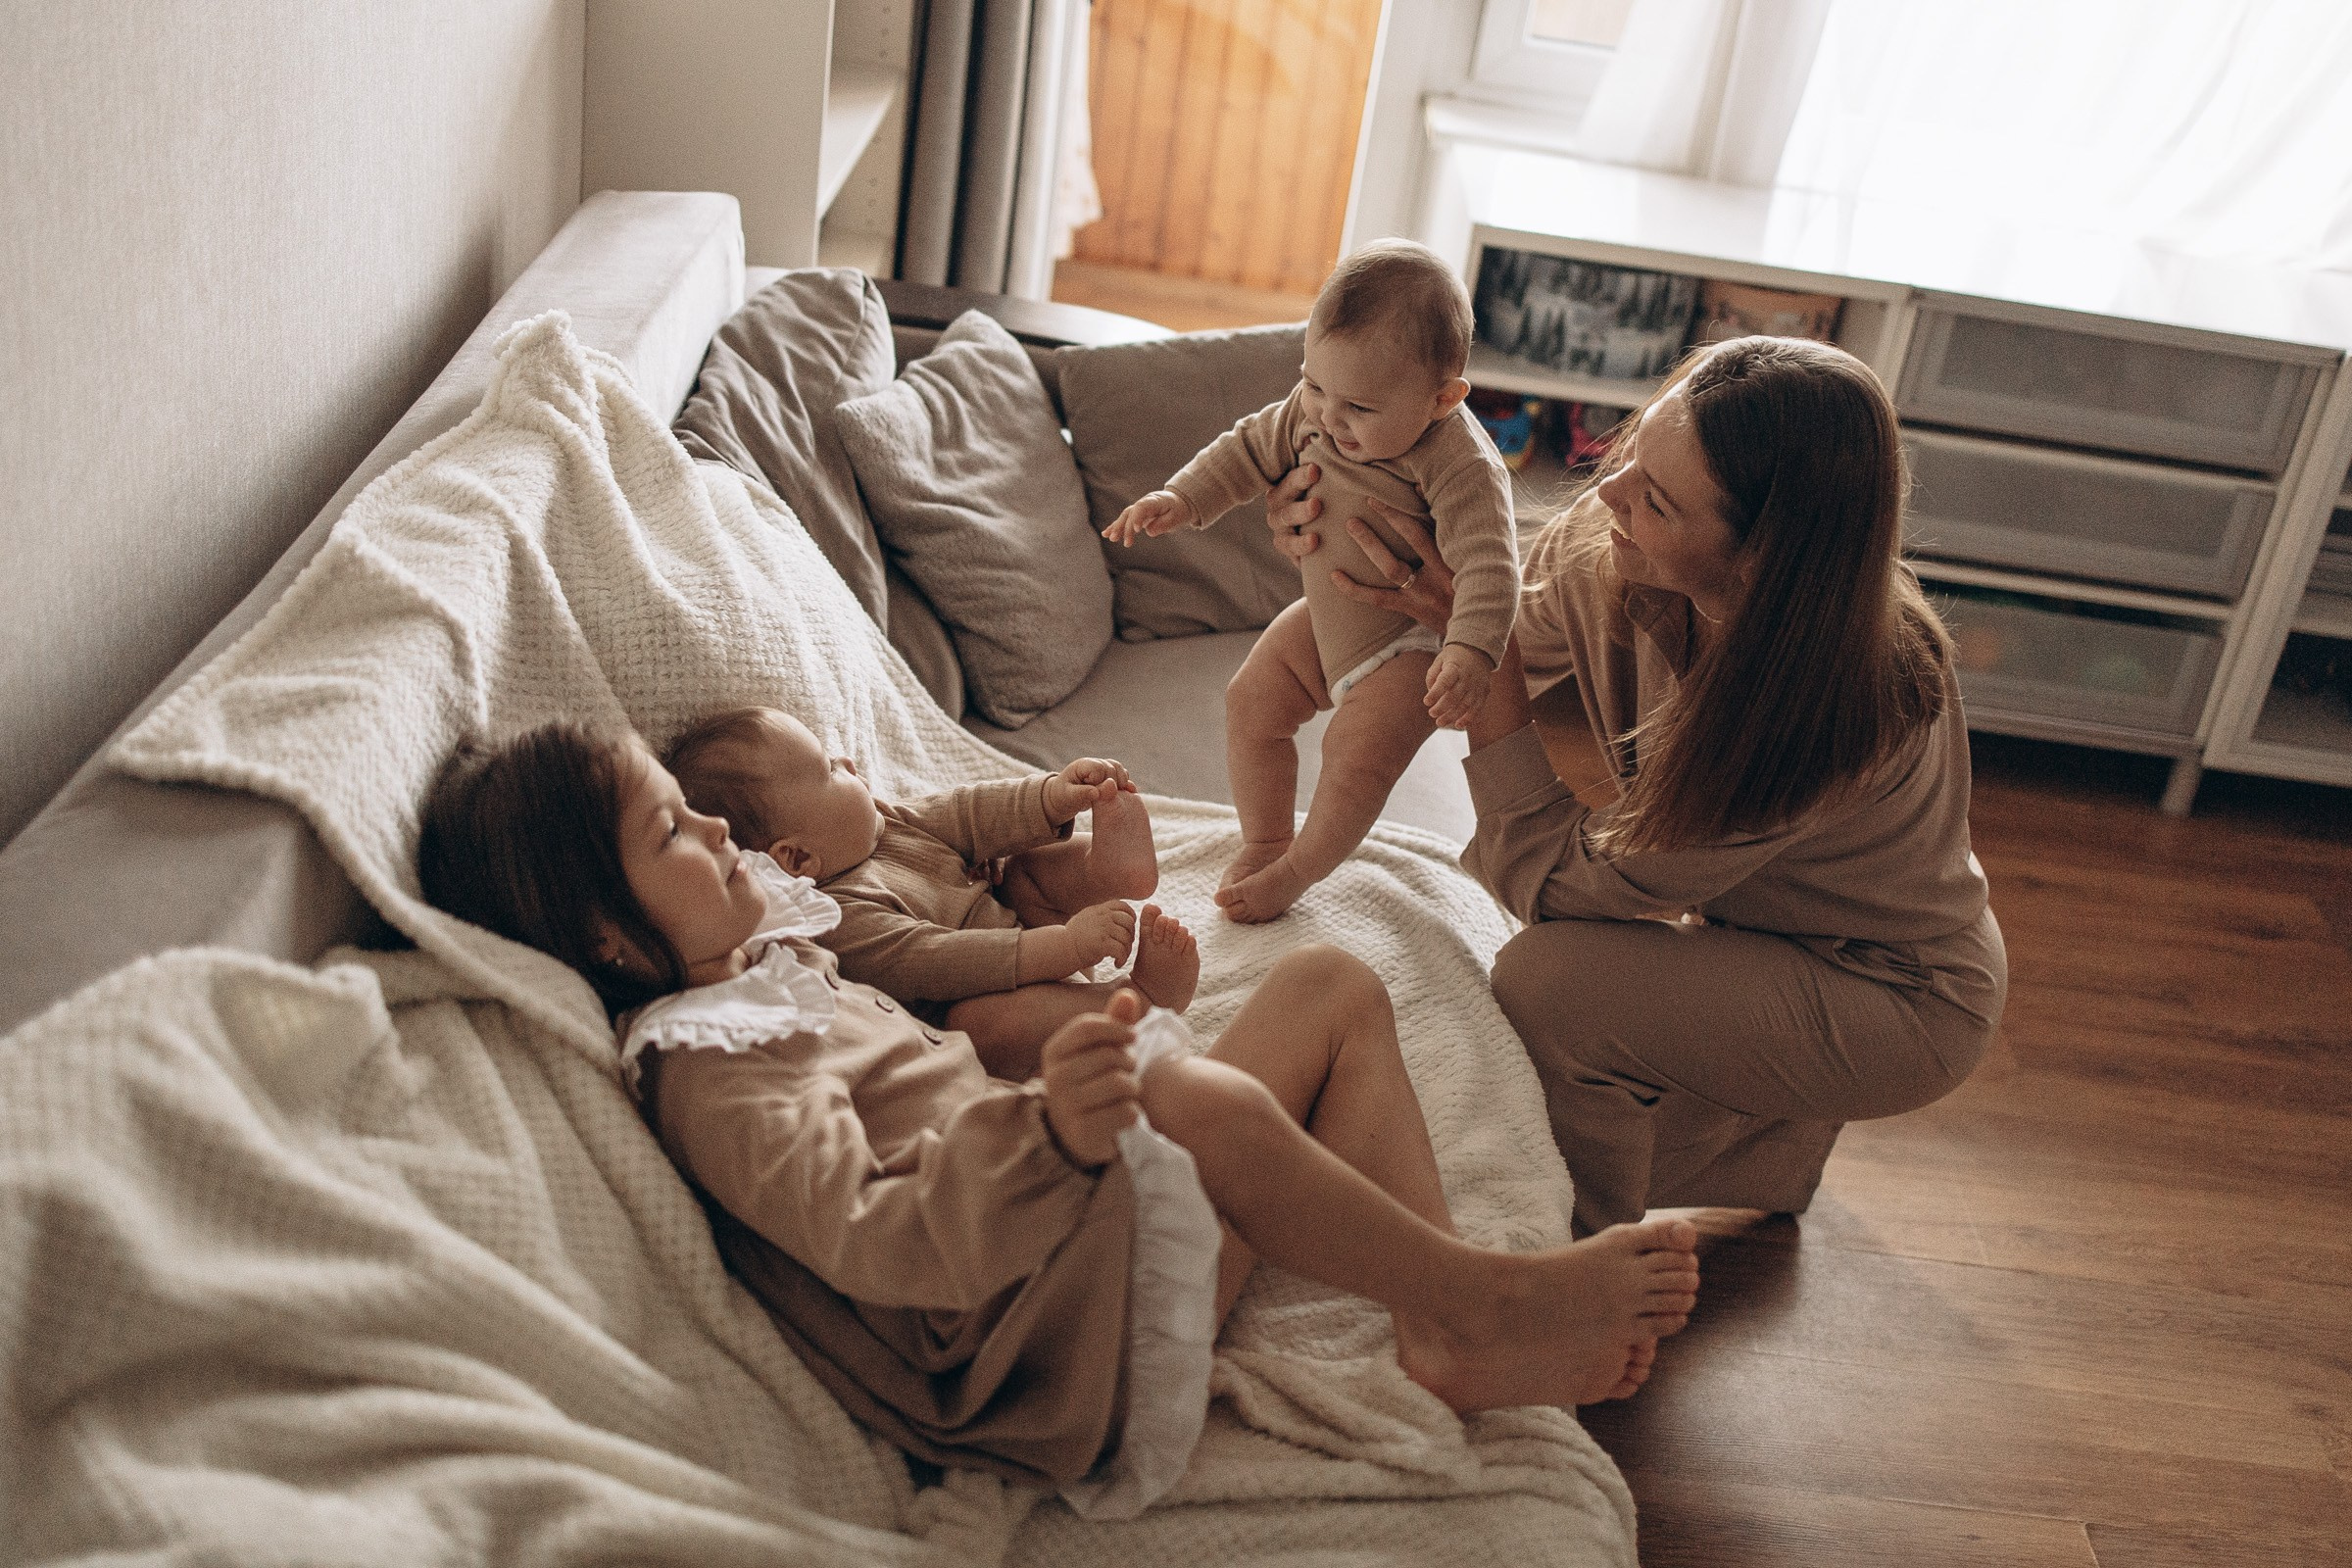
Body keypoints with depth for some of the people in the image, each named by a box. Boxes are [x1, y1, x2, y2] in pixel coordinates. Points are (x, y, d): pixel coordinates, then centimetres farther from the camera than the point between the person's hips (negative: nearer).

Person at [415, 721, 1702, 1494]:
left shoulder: (757, 957, 14)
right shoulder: (707, 1078, -17)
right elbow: (880, 1245, -29)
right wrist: (1051, 1130, -47)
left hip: (1079, 1209, 11)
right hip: (1044, 1323, -10)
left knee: (1333, 985, 6)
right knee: (1197, 1098, -39)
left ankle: (1449, 1341, -6)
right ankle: (1487, 1295, -14)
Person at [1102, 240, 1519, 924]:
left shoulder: (1464, 468, -34)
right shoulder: (1311, 412, -13)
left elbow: (1486, 562, -39)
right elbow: (1254, 448, 3)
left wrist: (1471, 651, -54)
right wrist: (1182, 498, -8)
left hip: (1411, 643, -7)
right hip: (1326, 617, 7)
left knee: (1357, 754, -18)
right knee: (1251, 701, 8)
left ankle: (1296, 871, 8)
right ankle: (1264, 839, 28)